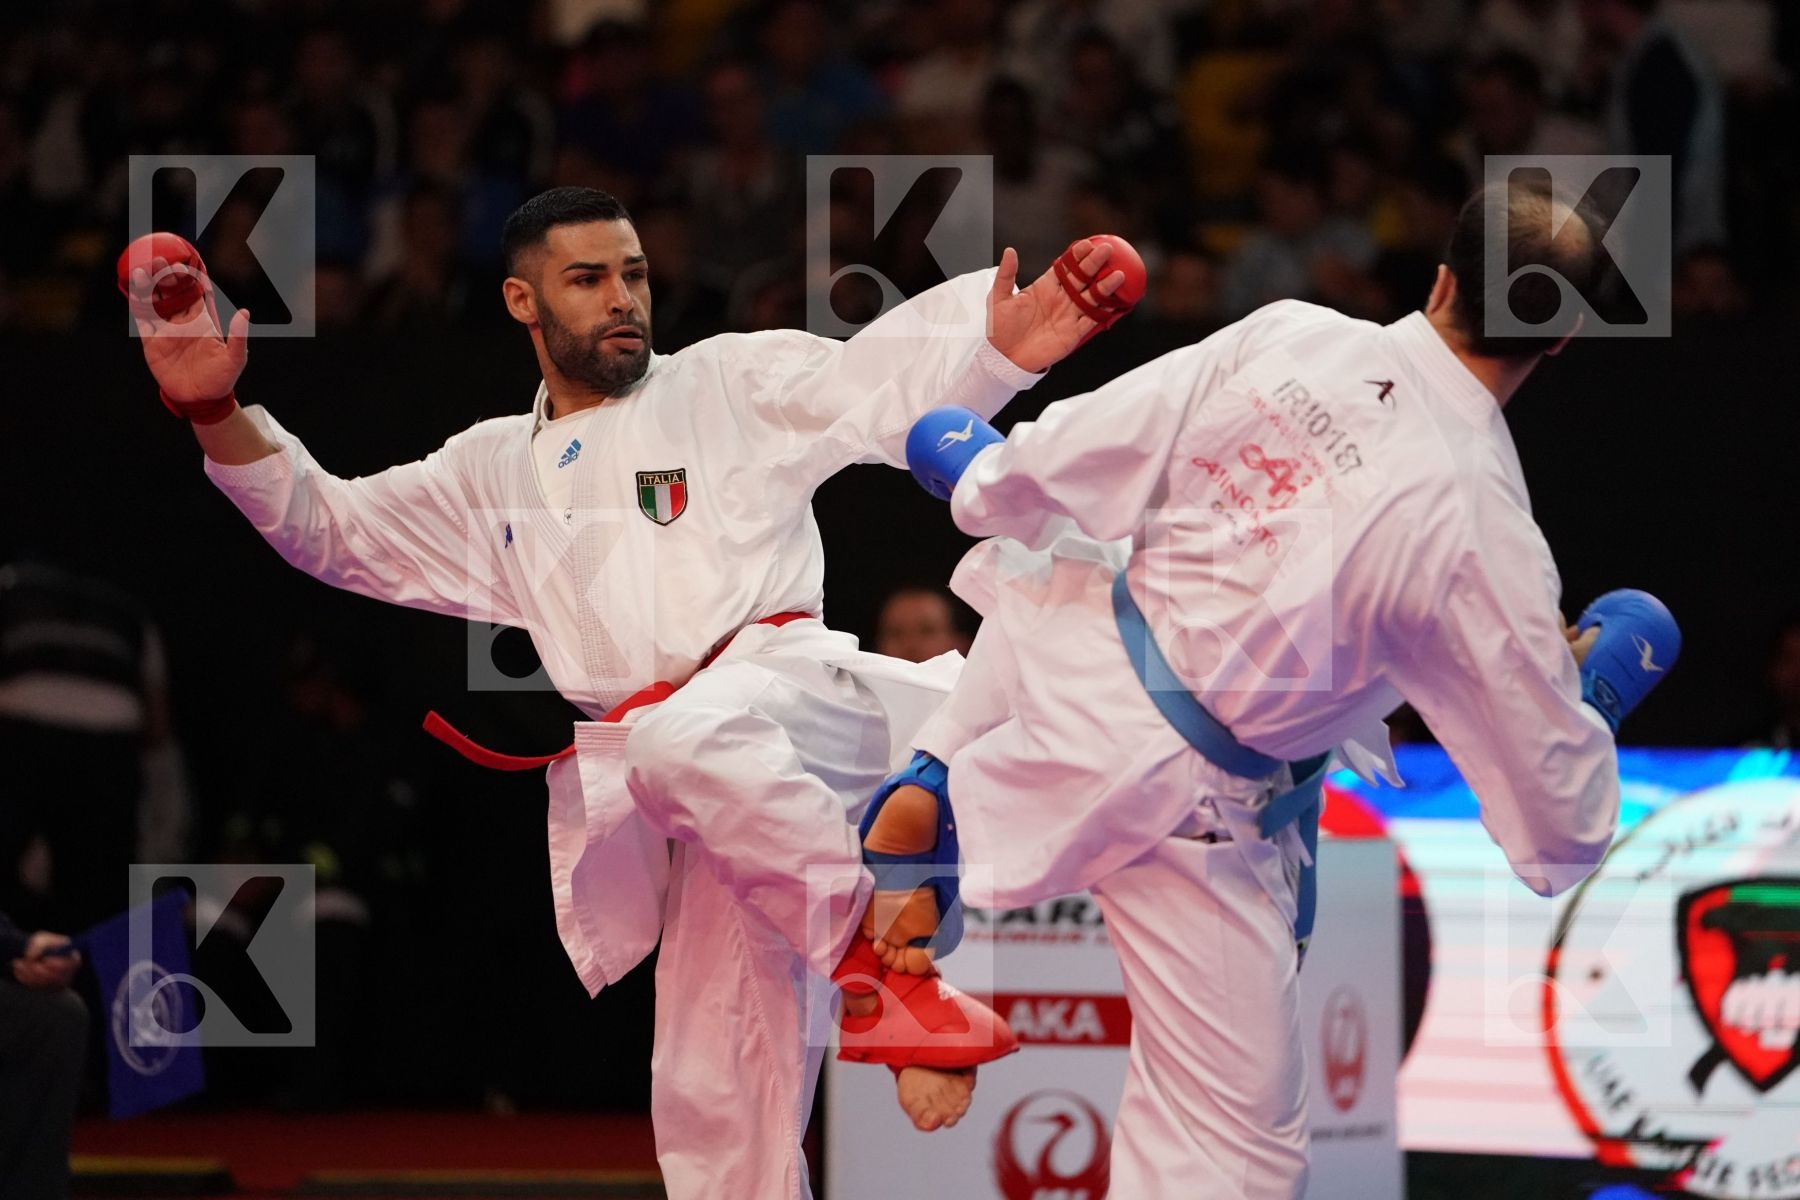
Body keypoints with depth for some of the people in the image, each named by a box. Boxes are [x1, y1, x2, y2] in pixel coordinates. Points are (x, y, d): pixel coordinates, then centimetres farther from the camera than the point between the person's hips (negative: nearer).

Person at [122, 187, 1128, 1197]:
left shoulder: (731, 382, 10)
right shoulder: (496, 473, 23)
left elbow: (889, 383, -4)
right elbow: (329, 526, 23)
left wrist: (1004, 341, -25)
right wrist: (213, 409, 7)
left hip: (790, 689, -5)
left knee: (695, 742, -41)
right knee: (713, 1094, 1)